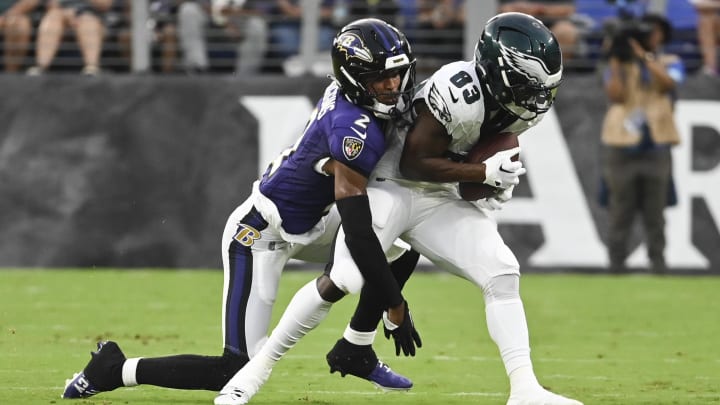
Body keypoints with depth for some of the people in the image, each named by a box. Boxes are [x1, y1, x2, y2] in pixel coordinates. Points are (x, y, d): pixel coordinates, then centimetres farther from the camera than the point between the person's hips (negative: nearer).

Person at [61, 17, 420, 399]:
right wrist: (395, 305, -23)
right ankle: (115, 369, 5)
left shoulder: (343, 95, -6)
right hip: (262, 236, -9)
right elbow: (358, 232, -29)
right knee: (242, 372, -9)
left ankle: (356, 353, 19)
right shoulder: (354, 130, -30)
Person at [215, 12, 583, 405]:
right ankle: (257, 369, -3)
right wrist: (484, 173, -25)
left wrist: (498, 179, -5)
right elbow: (413, 164, -24)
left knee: (502, 275, -9)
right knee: (341, 281, -16)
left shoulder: (518, 104, -3)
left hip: (439, 202, 7)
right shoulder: (459, 92, -28)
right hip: (392, 185, -7)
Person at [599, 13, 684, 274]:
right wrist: (615, 61, -6)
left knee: (655, 210, 0)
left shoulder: (670, 63, 12)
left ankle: (658, 260, 3)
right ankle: (616, 261, 1)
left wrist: (644, 56, -13)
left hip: (656, 144, 0)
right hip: (622, 144, 0)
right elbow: (616, 95, -5)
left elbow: (667, 83, -11)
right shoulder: (620, 65, 11)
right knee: (620, 208, -2)